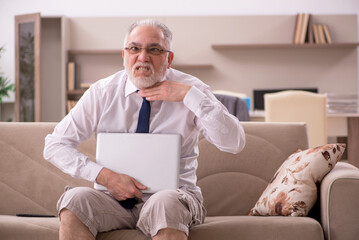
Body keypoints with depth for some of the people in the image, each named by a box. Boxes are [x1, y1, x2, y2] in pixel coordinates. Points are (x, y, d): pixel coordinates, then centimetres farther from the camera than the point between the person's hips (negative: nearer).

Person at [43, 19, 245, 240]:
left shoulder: (191, 88, 0)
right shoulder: (102, 93, 2)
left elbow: (235, 143, -12)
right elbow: (55, 146, 1)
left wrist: (189, 95, -17)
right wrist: (105, 176, -14)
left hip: (172, 197, -2)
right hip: (114, 197, 3)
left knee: (165, 204, -37)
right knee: (75, 198, -28)